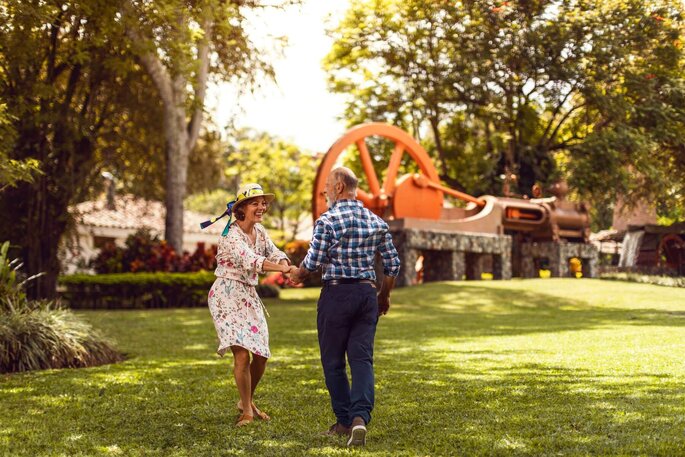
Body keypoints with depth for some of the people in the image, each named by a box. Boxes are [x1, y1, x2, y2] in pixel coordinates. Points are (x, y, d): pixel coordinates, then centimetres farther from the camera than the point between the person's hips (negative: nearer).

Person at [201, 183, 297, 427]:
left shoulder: (259, 231, 8)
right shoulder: (231, 234, -16)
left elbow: (274, 253, -5)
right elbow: (249, 259, -33)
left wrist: (286, 264, -29)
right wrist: (281, 269, -46)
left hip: (249, 295, 8)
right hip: (227, 296, -8)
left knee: (261, 355, 7)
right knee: (242, 353, -15)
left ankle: (247, 401, 29)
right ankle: (247, 410, 1)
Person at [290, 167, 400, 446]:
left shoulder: (328, 220, -8)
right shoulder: (376, 221, 8)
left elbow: (313, 262, -9)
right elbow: (393, 264, 9)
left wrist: (297, 276, 12)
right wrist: (384, 296, 22)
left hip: (337, 293, -4)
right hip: (367, 293, 5)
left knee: (333, 361, 8)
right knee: (362, 358, 2)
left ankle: (345, 420, 13)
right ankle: (360, 417, -15)